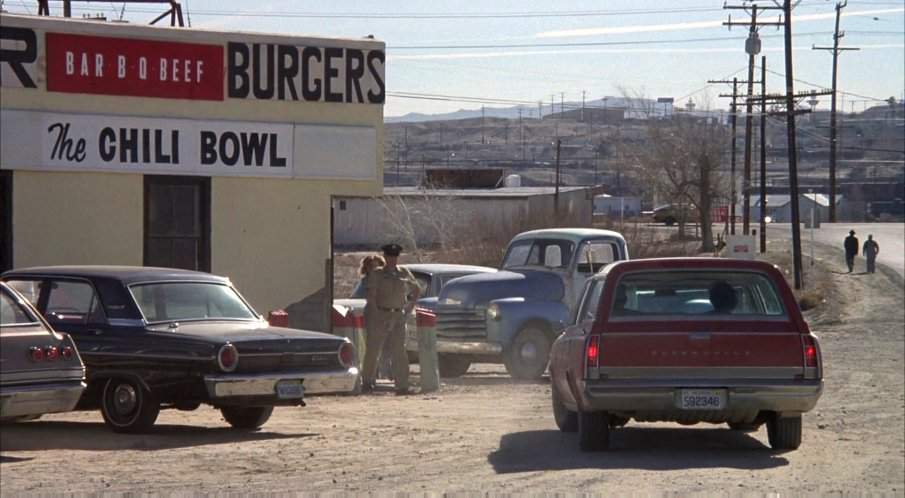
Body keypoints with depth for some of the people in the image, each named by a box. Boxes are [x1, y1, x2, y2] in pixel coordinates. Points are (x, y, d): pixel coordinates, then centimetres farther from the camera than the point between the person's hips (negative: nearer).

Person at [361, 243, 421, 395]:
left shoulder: (404, 274, 11)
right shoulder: (376, 274, 1)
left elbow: (417, 290, 24)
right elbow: (371, 295, -7)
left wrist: (409, 308, 14)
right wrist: (376, 314, -15)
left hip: (399, 317, 3)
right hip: (380, 315, -3)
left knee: (399, 352, 0)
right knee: (373, 350, 1)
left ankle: (402, 386, 1)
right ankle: (367, 382, 14)